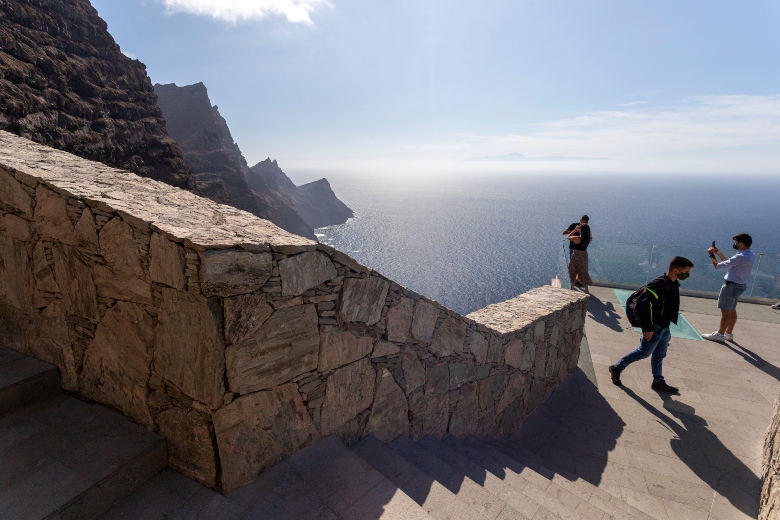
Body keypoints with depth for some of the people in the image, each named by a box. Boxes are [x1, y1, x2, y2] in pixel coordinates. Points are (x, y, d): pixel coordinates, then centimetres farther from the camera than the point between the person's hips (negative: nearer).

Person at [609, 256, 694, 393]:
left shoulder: (673, 284, 7)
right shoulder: (660, 283, -22)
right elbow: (645, 303, -27)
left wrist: (666, 327, 18)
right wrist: (648, 328, -26)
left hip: (664, 328, 9)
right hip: (655, 328, -9)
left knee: (659, 355, 17)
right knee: (644, 352, 1)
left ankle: (658, 382, 30)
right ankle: (617, 368, 14)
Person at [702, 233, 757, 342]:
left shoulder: (741, 257, -25)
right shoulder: (750, 255, 6)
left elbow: (718, 266, -23)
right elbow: (730, 263, 17)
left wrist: (711, 255, -7)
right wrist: (719, 253, 15)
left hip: (731, 285, -10)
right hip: (740, 285, 10)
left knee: (725, 311, -1)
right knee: (732, 310, 19)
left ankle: (720, 334, 8)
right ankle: (729, 333, 30)